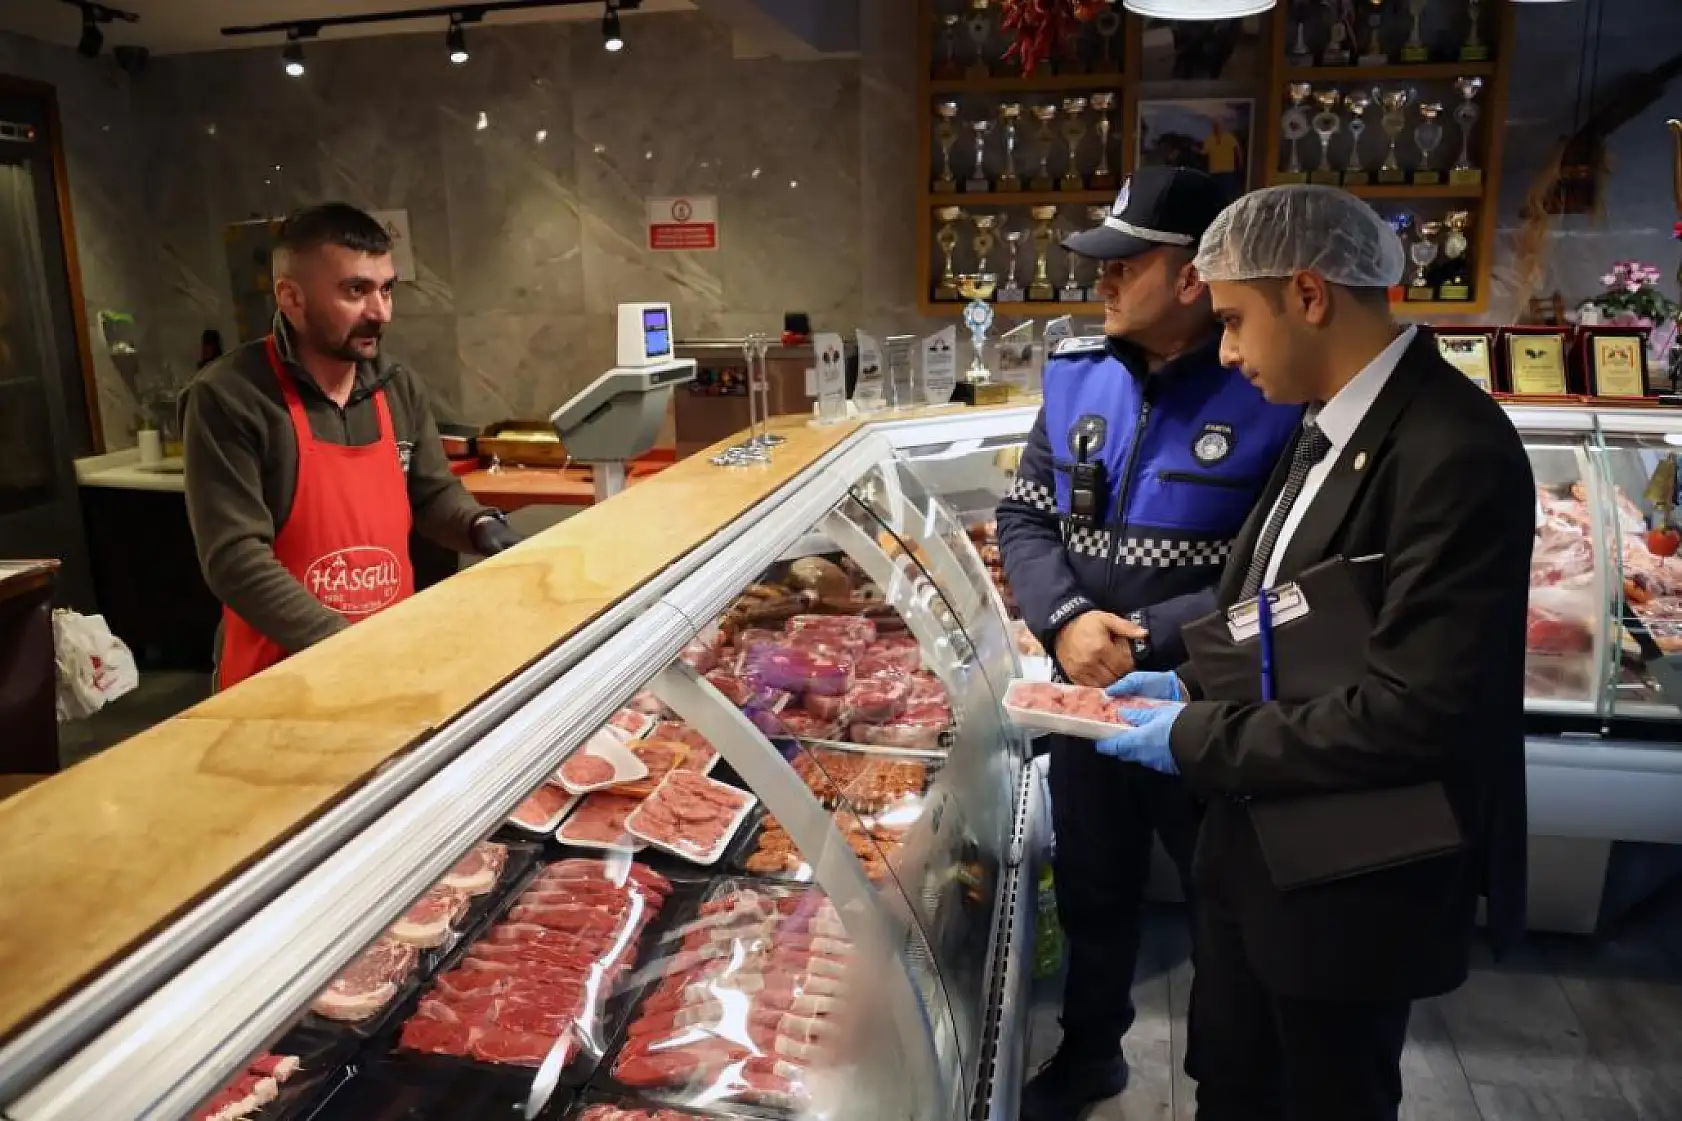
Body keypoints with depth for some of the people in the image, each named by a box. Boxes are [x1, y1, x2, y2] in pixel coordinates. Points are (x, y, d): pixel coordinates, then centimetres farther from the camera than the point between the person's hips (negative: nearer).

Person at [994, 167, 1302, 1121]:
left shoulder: (1276, 394, -17)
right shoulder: (1078, 376, 0)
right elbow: (1024, 516, 2)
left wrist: (1148, 641, -24)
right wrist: (1065, 619, -15)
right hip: (1085, 702, 5)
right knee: (1093, 896, 24)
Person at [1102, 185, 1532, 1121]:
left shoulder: (1454, 451, -25)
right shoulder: (1333, 427, 4)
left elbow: (1417, 711, -28)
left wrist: (1196, 737, -20)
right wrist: (1196, 688, 0)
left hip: (1354, 881, -8)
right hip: (1257, 849, 8)